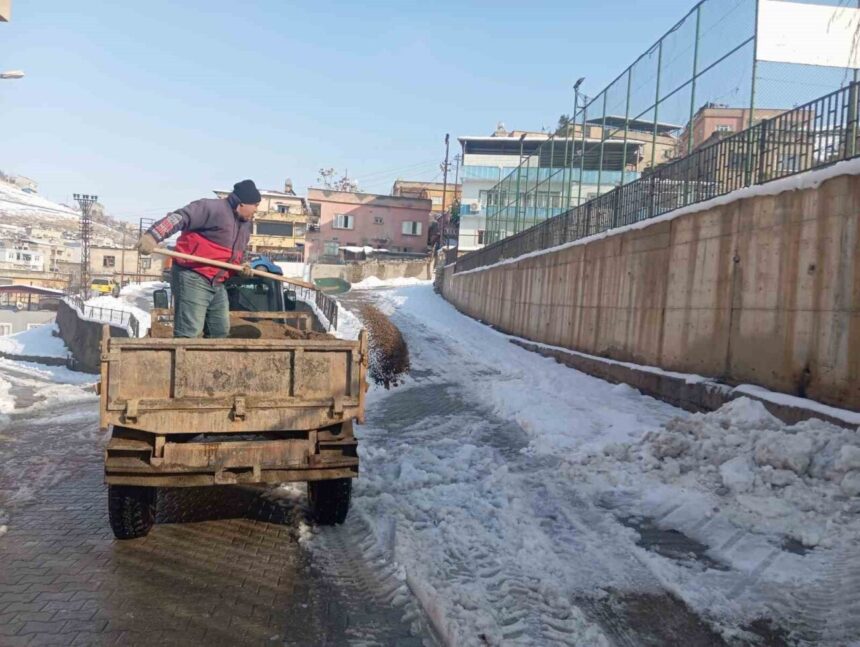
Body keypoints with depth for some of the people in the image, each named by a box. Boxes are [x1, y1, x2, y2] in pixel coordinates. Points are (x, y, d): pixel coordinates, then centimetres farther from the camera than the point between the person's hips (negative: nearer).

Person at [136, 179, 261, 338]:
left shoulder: (246, 225, 15)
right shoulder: (214, 208, -14)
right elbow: (180, 217, -25)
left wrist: (241, 267, 4)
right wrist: (153, 235, -39)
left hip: (217, 284, 10)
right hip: (193, 278, -10)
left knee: (220, 331, 16)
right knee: (189, 333, -13)